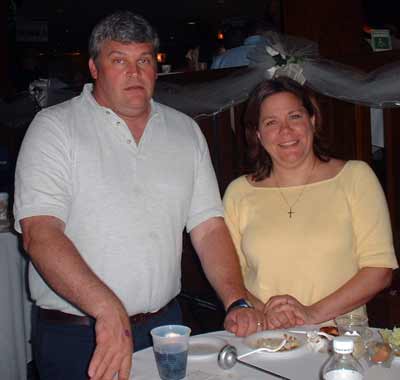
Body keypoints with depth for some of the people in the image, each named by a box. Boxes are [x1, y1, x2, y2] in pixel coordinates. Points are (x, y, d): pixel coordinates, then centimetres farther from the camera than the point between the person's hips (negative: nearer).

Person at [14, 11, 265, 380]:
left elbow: (208, 228, 5)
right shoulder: (55, 127, -7)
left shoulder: (186, 131, 7)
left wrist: (237, 302, -9)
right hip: (75, 333, -3)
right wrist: (109, 310, -29)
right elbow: (40, 233, -18)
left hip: (164, 323, 4)